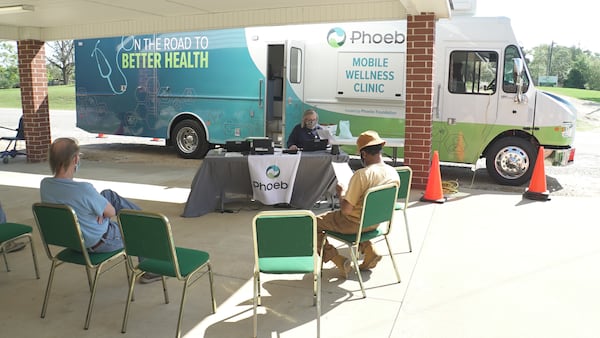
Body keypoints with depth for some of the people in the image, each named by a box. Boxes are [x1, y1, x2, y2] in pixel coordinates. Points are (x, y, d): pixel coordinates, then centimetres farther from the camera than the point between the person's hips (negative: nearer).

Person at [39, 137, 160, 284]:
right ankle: (149, 271, 35)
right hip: (99, 243, -7)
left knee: (108, 194, 20)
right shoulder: (84, 189, -38)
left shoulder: (44, 185, -15)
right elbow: (111, 212, -20)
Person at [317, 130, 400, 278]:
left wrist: (341, 194, -5)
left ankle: (339, 260, 3)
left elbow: (345, 210, -25)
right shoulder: (393, 173, -6)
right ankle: (369, 251, 21)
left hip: (355, 223, -7)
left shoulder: (361, 175, -28)